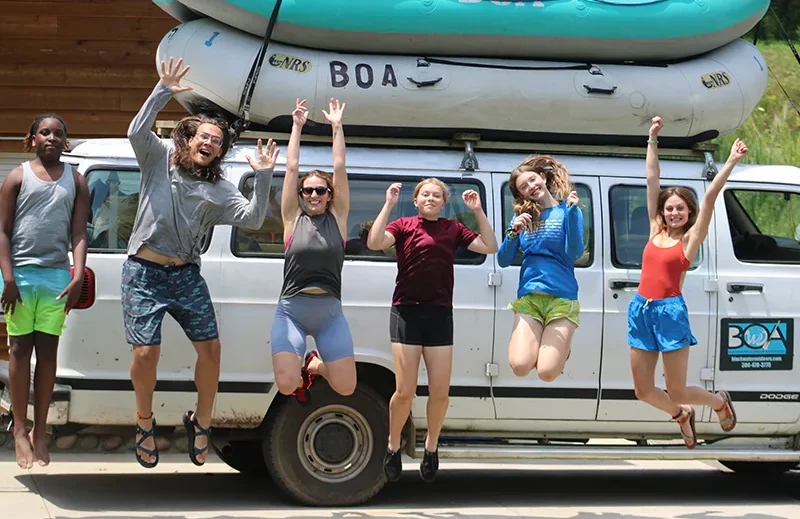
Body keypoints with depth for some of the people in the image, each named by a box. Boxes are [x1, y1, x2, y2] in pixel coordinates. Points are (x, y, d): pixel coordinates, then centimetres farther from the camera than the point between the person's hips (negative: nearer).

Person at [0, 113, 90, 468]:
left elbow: (79, 234, 5)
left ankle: (40, 431, 10)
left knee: (48, 350, 4)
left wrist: (78, 276, -8)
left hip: (57, 275, 2)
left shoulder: (75, 181, 9)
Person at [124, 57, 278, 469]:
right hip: (144, 274, -3)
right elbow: (136, 131, -17)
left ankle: (200, 422, 15)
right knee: (147, 351, -13)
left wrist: (263, 177, -16)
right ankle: (145, 420, 11)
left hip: (187, 276, 3)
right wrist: (163, 92, -22)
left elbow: (252, 218, -6)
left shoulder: (218, 189, 7)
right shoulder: (159, 159, 2)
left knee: (210, 347, -4)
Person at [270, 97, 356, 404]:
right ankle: (300, 367, 21)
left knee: (345, 388, -6)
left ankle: (316, 365, 29)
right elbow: (292, 168, 1)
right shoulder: (293, 218, 4)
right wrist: (297, 127, 2)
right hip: (291, 311, -1)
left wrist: (337, 127, 1)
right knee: (287, 385, -18)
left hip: (329, 313, 1)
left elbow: (339, 168, 1)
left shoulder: (337, 218, 6)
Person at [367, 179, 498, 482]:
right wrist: (388, 205, -15)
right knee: (405, 391, -4)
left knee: (440, 392, 2)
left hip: (440, 315, 3)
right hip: (407, 312, -2)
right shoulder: (404, 226, 2)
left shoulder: (454, 229, 9)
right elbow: (374, 243, -15)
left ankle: (431, 447, 25)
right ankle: (393, 447, 18)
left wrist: (478, 212, -4)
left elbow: (490, 247, 3)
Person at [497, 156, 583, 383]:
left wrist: (571, 211, -17)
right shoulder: (522, 216, 12)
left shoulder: (567, 211, 4)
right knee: (520, 366, -17)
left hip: (562, 298, -2)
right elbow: (503, 261, 8)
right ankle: (539, 342, 16)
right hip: (528, 297, 3)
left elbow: (575, 253, -9)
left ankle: (562, 346, 18)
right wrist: (514, 233, -10)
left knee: (546, 372, -16)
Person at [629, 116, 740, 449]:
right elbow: (652, 180, 10)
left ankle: (720, 402, 33)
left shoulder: (690, 238, -1)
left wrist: (733, 161, -16)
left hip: (670, 312, -5)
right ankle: (682, 416, 36)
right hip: (641, 310, 5)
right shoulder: (656, 231, 9)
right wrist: (653, 139, 8)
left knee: (676, 392, 1)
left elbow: (710, 197, -11)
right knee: (644, 391, 6)